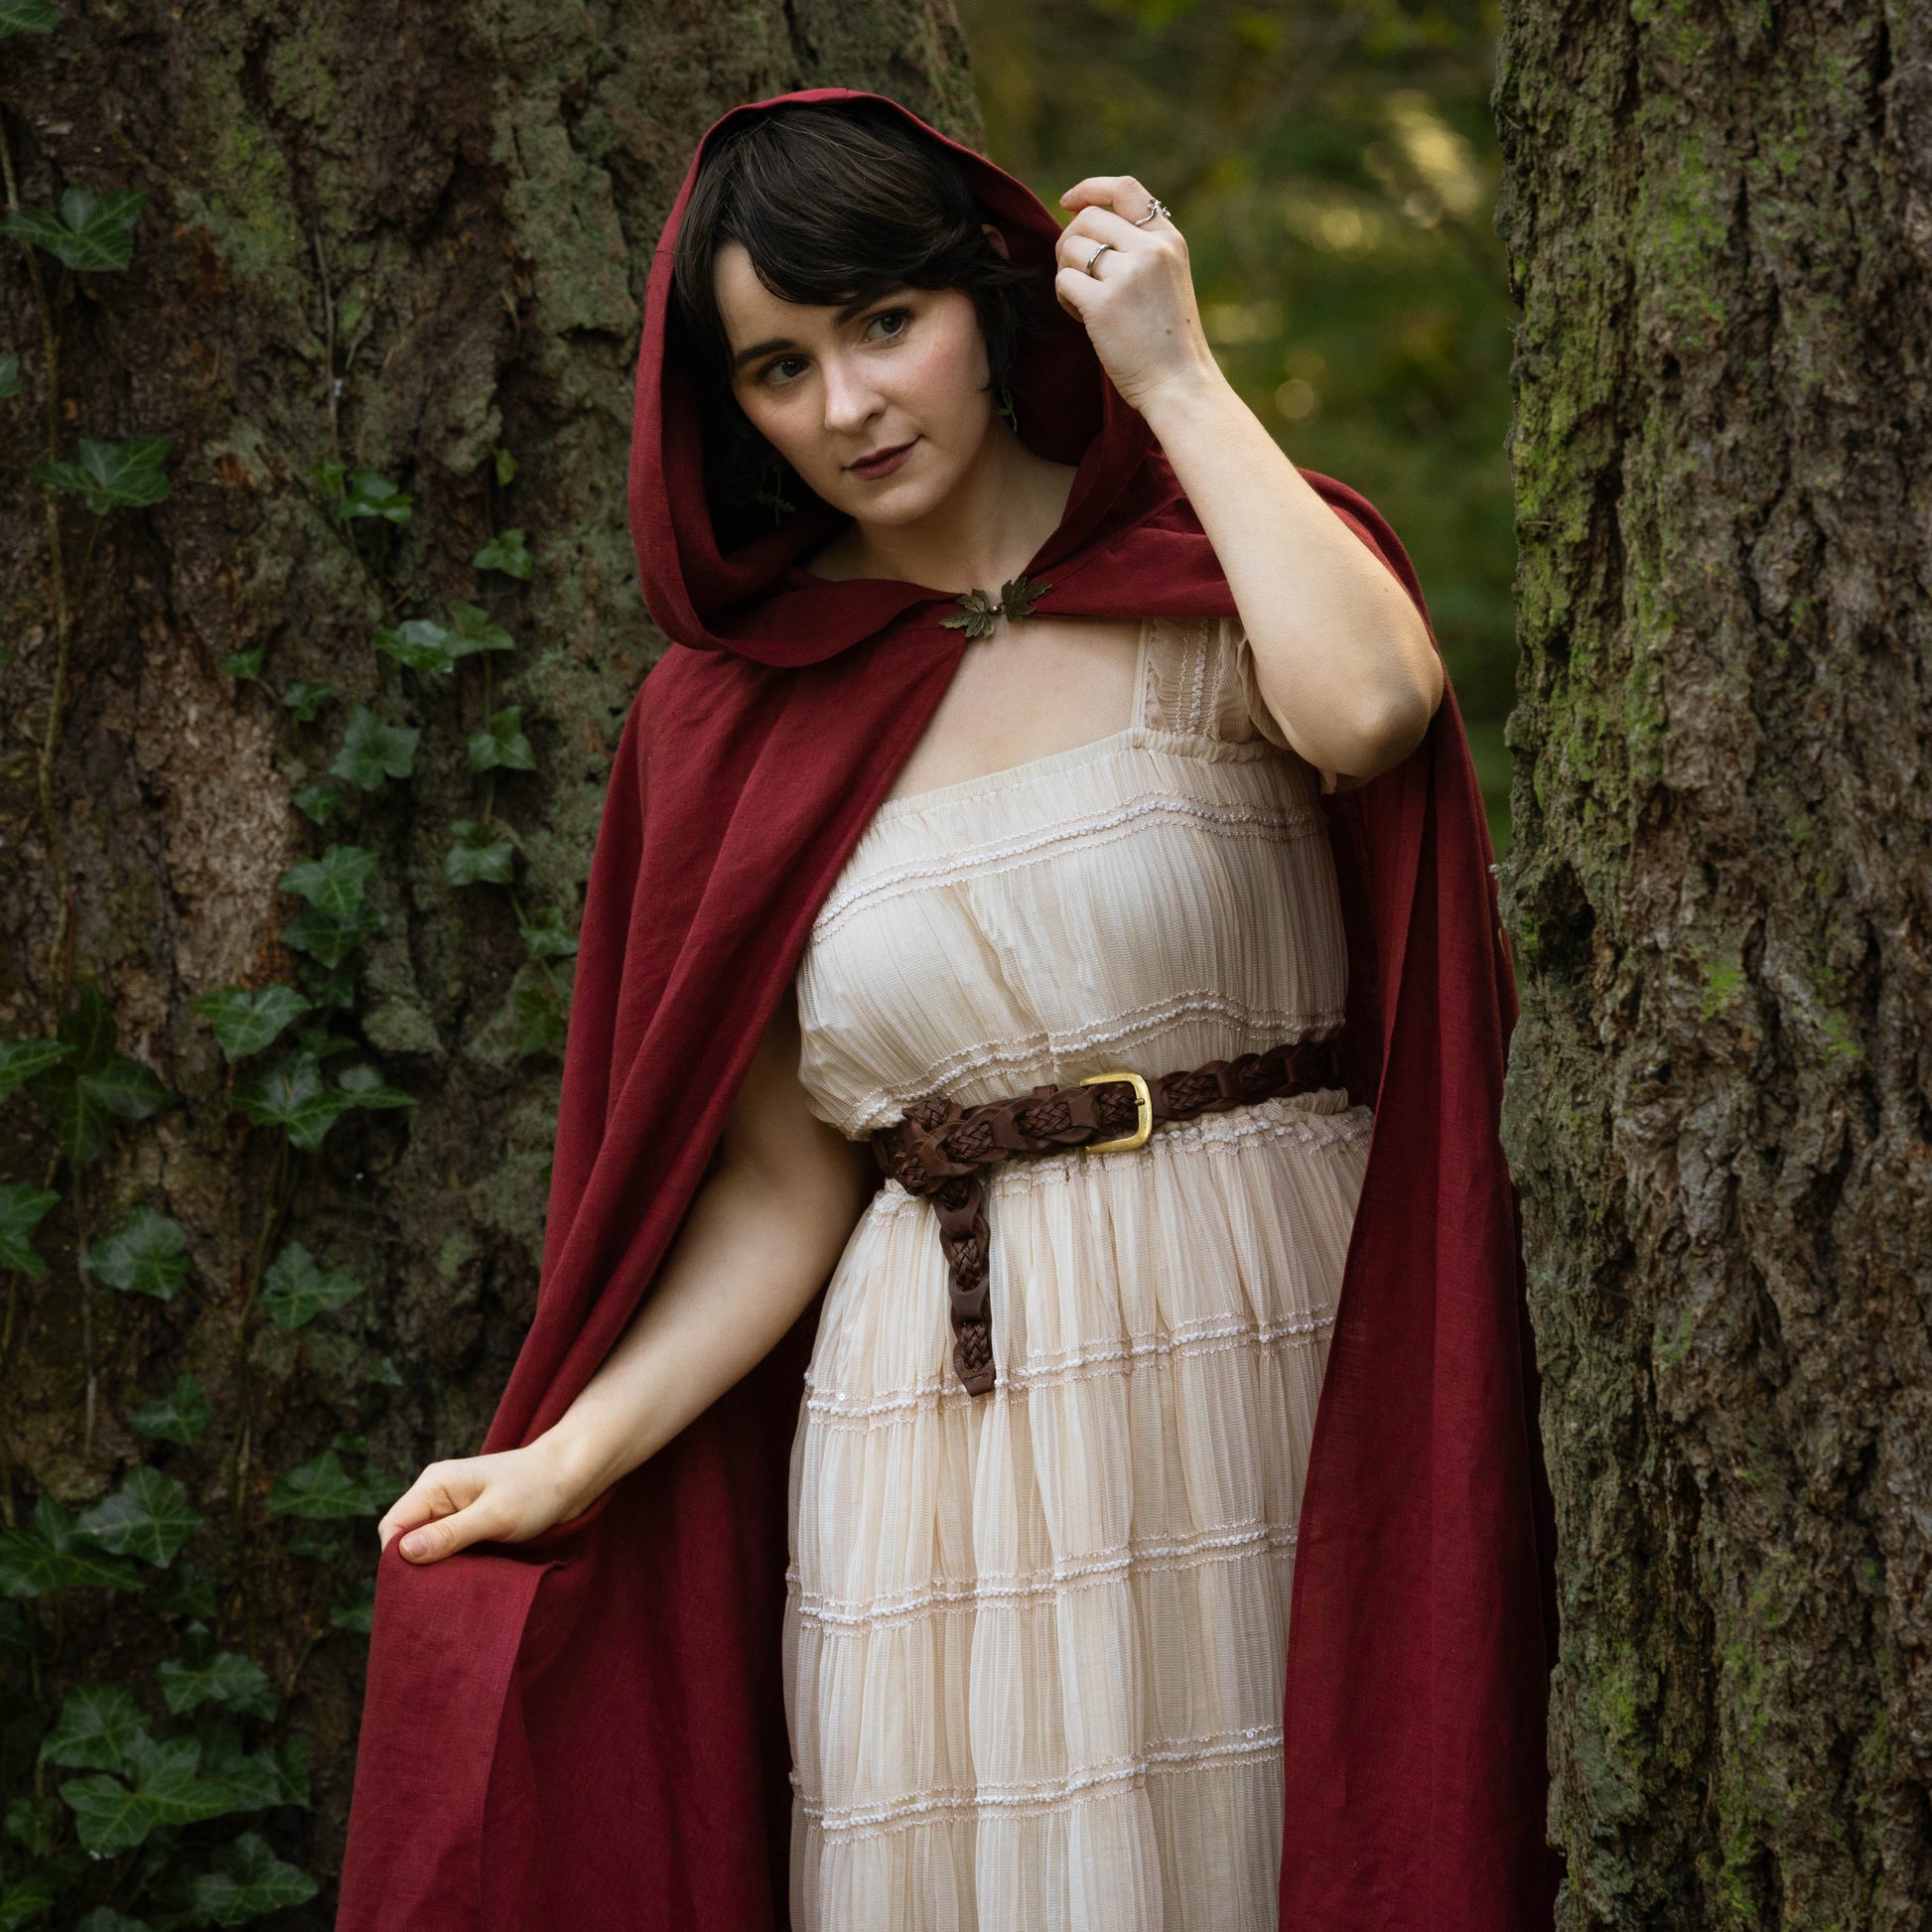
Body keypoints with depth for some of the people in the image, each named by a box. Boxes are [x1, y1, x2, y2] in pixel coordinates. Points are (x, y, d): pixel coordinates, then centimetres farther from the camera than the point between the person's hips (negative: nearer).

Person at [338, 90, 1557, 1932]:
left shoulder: (1197, 576, 1)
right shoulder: (739, 713, 7)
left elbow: (1371, 707, -25)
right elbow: (789, 1188, 7)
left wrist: (1176, 376, -13)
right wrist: (567, 1462, -4)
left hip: (1271, 1367, -2)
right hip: (948, 1423, 2)